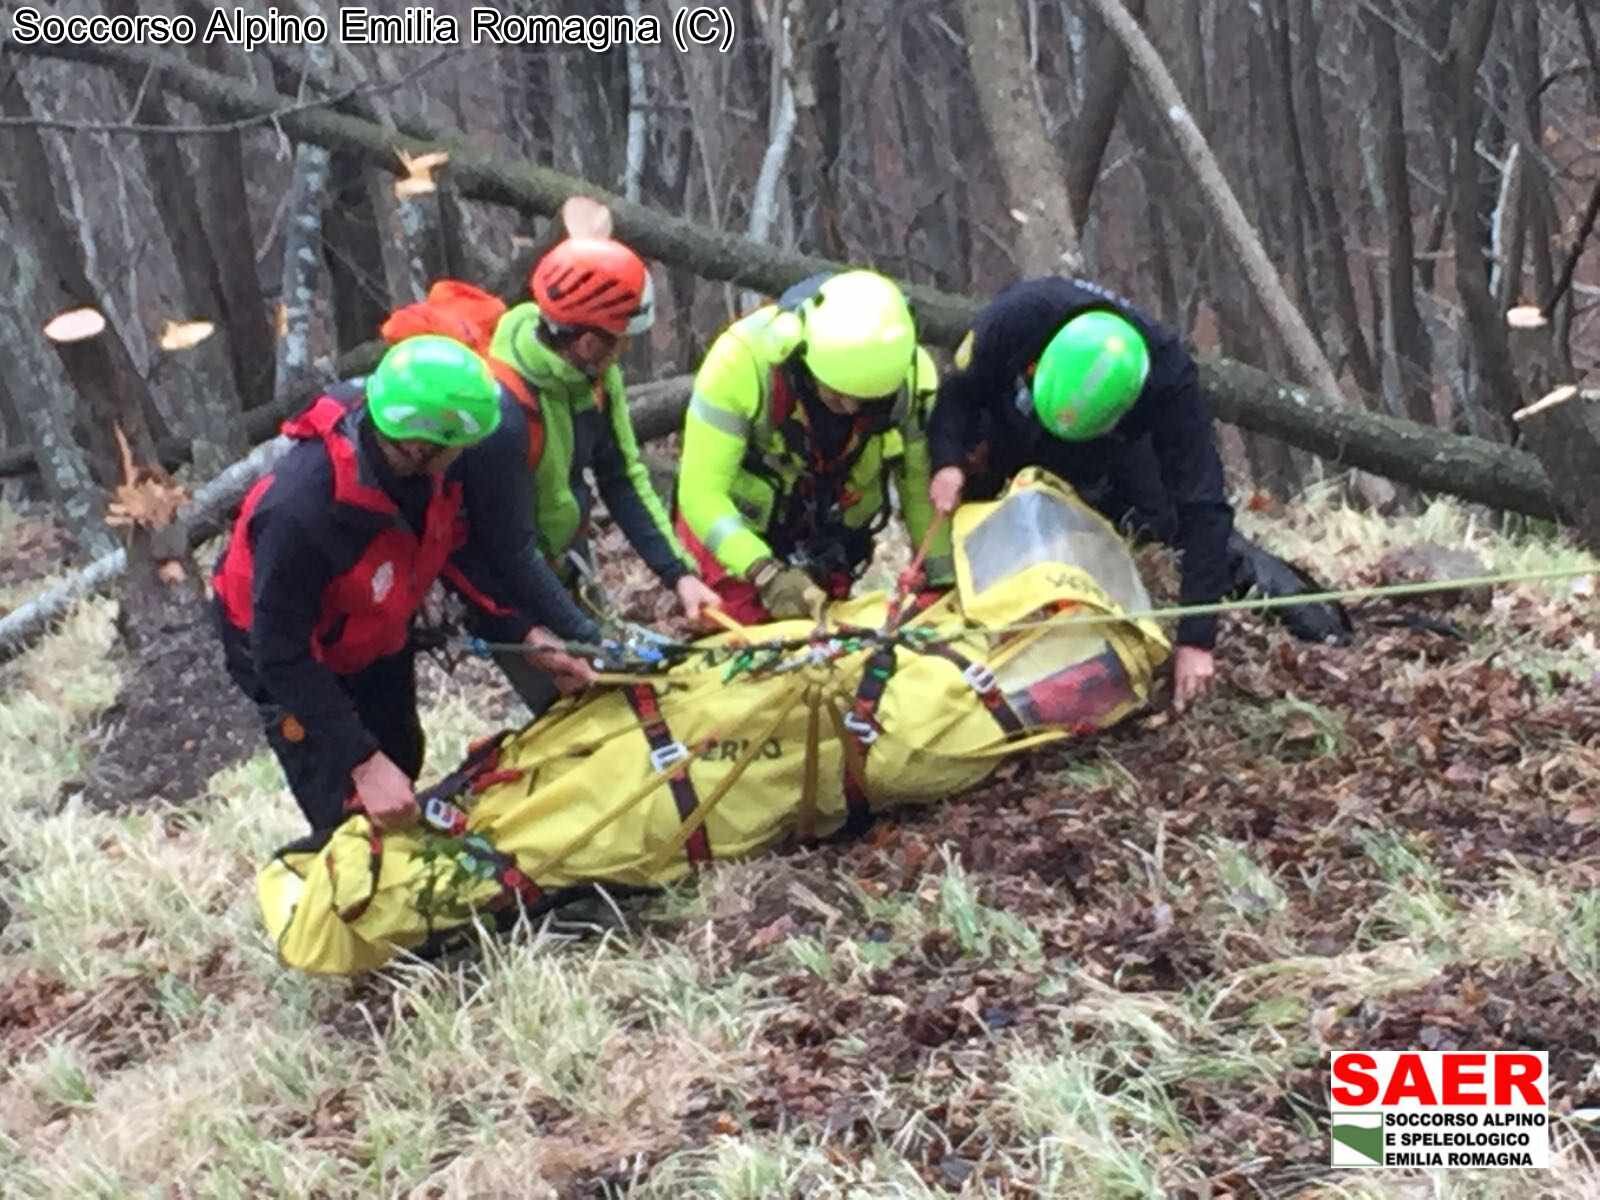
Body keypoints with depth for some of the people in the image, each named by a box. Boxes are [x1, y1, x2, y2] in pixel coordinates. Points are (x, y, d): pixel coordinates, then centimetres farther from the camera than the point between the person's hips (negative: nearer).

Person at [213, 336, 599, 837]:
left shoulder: (427, 460, -28)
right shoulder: (300, 509, -44)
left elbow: (460, 547, -8)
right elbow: (282, 656, -32)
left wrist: (531, 636, -13)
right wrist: (365, 763, -32)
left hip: (377, 632, 6)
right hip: (284, 645, -6)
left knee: (402, 766, 22)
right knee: (352, 815, -2)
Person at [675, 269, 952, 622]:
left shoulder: (912, 373, -25)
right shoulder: (745, 357, -34)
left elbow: (923, 487, -11)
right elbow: (701, 490, -32)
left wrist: (944, 583, -12)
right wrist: (766, 572, -43)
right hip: (739, 532, -3)